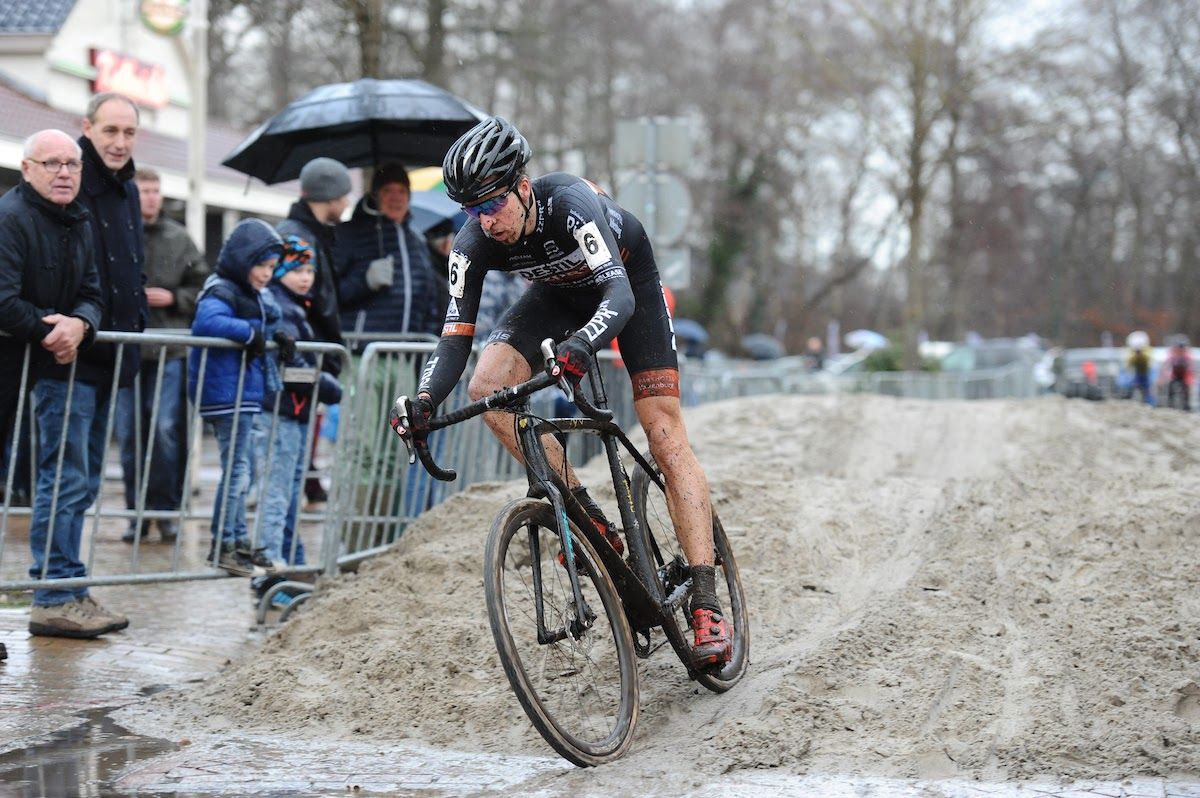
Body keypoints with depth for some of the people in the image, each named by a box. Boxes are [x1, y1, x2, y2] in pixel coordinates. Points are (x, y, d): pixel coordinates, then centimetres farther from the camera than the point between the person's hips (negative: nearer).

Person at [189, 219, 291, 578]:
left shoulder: (254, 296, 14)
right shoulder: (221, 292, -15)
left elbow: (264, 324, 28)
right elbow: (206, 322, -34)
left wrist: (274, 336, 6)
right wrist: (249, 332, -27)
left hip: (244, 393, 10)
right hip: (227, 394, -10)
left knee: (238, 470, 16)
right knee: (237, 470, -5)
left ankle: (239, 541, 25)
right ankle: (223, 545, 2)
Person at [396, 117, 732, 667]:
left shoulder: (569, 204, -39)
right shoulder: (473, 245, -25)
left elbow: (620, 295, -49)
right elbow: (456, 335, -24)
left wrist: (581, 344, -69)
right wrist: (424, 402, -42)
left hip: (626, 280, -4)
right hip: (561, 291, 5)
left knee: (665, 433, -15)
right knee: (488, 389, -21)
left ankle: (706, 604, -18)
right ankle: (585, 515, -10)